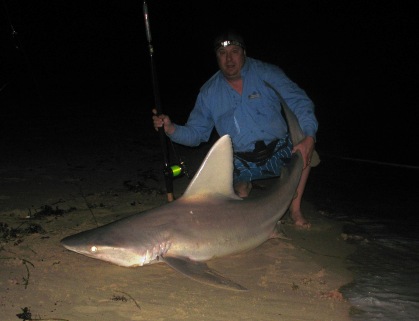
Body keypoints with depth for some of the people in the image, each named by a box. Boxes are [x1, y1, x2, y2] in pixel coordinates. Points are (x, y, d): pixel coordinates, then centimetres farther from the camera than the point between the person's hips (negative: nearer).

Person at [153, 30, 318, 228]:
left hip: (279, 153, 0)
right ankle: (243, 184, 19)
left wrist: (308, 137, -28)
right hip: (242, 164, 0)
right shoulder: (209, 92, 3)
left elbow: (299, 102, -11)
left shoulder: (266, 74, -4)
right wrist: (171, 128, -16)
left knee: (306, 142, -24)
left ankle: (295, 208, -8)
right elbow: (195, 133, 5)